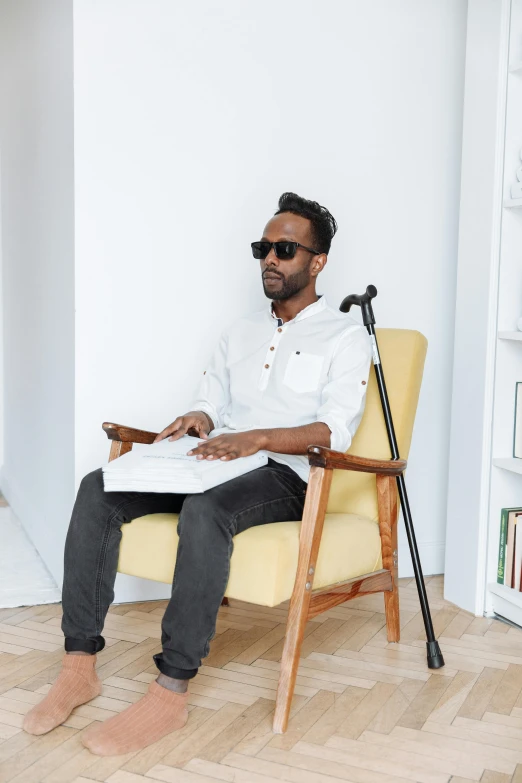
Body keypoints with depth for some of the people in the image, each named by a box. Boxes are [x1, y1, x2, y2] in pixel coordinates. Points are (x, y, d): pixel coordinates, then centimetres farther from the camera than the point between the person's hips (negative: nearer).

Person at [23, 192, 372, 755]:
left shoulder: (344, 337, 5)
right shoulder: (242, 330, 26)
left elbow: (335, 432, -9)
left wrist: (258, 437, -24)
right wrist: (199, 420, -3)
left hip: (285, 475, -6)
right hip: (217, 462, 6)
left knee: (204, 510, -39)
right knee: (99, 489, -19)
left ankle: (170, 693, -33)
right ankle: (79, 665, -19)